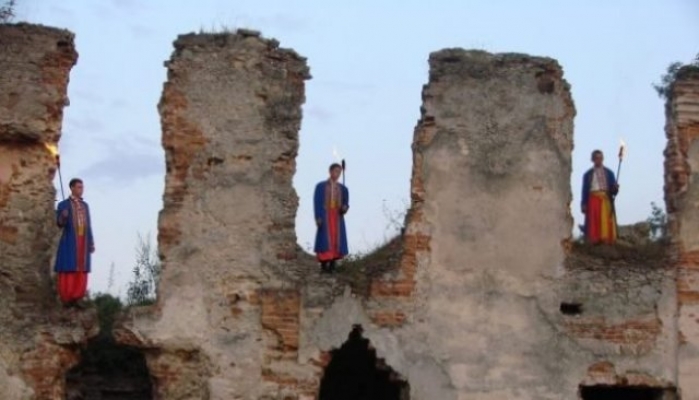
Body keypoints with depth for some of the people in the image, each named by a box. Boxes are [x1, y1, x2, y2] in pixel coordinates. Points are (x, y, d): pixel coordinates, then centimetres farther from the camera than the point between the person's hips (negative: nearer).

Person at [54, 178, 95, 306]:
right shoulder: (63, 204, -1)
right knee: (68, 271, -7)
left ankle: (75, 300, 4)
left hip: (83, 242, 5)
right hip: (69, 242, -5)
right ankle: (66, 300, -2)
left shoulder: (85, 206, 16)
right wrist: (63, 216, -33)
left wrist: (91, 243, 9)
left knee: (81, 272, 1)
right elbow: (60, 224, -10)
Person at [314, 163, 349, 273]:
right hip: (325, 216, -3)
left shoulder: (343, 188, 10)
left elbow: (345, 204, 8)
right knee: (325, 240, -10)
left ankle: (332, 266, 2)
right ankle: (323, 266, -8)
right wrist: (318, 217, -14)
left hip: (337, 217, 3)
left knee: (336, 240, -2)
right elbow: (317, 203, -4)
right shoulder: (320, 186, 0)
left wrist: (345, 208, -16)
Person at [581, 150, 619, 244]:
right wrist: (584, 204, -4)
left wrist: (615, 188, -12)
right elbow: (585, 190, 6)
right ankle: (594, 242, -10)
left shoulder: (609, 173, 15)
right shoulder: (588, 174, 11)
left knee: (606, 222, -6)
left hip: (606, 200, 1)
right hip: (593, 200, -1)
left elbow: (613, 191, 12)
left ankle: (607, 242, -7)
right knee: (594, 223, -8)